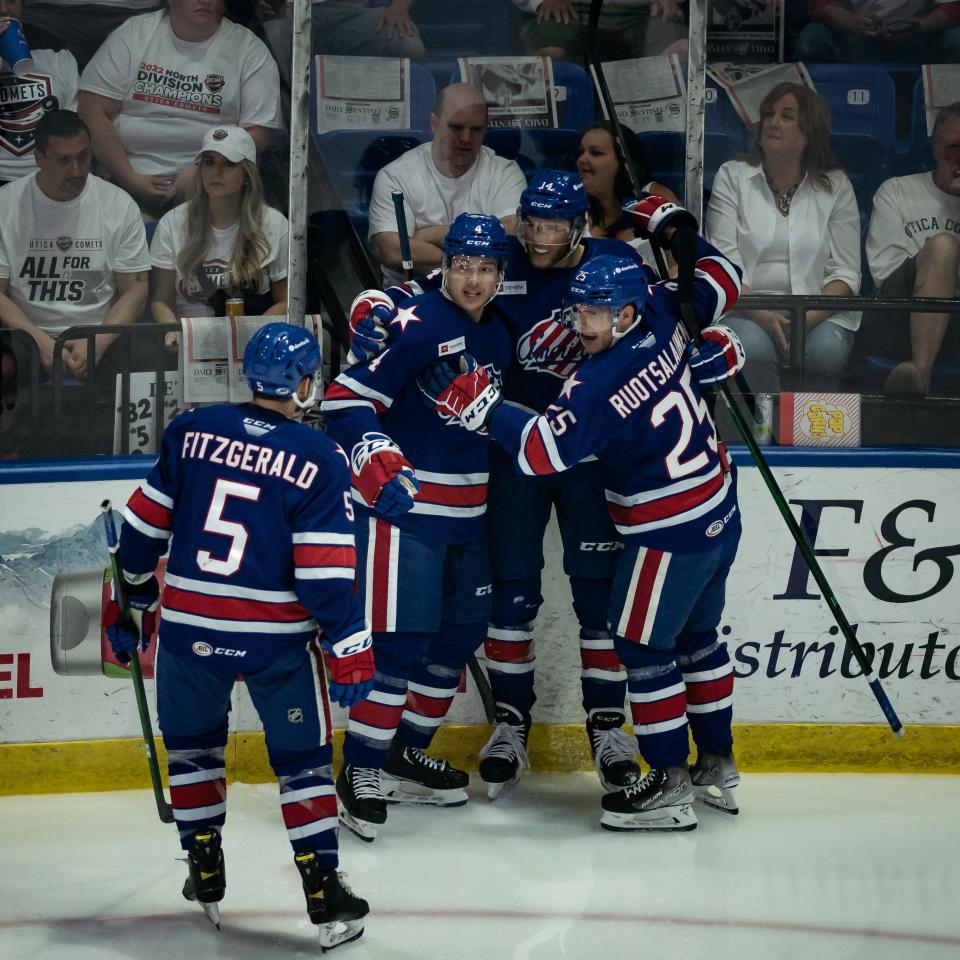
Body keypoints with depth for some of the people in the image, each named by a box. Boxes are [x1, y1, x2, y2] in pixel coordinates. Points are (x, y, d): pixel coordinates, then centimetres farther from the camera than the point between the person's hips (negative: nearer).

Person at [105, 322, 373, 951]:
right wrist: (350, 651, -5)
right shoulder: (318, 460, -9)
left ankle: (206, 876, 28)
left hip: (188, 626, 3)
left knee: (193, 744, 23)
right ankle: (325, 895, 7)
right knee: (302, 758, 10)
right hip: (276, 637, -3)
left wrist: (127, 606, 18)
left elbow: (144, 528, 6)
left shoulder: (193, 431, 1)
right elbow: (326, 573, -12)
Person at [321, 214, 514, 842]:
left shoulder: (497, 338, 12)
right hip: (403, 507, -8)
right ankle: (360, 773, -2)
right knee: (401, 641, -12)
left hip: (467, 513, 8)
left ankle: (405, 756, 26)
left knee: (462, 634, 13)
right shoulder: (417, 324, -14)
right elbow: (346, 397, -19)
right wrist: (382, 469, -28)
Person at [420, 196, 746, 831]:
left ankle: (670, 787, 6)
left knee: (644, 645, 2)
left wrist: (475, 402, -27)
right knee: (696, 636, 20)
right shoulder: (664, 319, -4)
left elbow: (541, 449, -29)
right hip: (721, 510, 9)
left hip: (671, 531, -9)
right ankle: (718, 767, 31)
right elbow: (722, 283, 14)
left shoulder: (599, 386, -26)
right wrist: (672, 228, 21)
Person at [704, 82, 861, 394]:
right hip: (746, 308, -1)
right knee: (752, 345, -35)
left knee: (827, 349, -33)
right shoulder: (732, 177, 8)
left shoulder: (835, 186, 9)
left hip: (819, 314, 1)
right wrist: (761, 314, -19)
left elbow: (846, 273, 3)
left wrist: (809, 318, -16)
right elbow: (723, 262, -2)